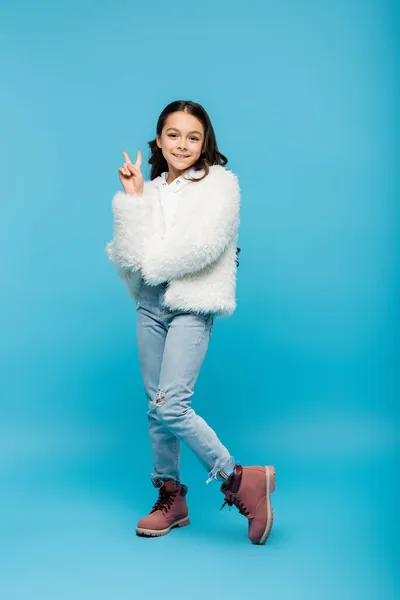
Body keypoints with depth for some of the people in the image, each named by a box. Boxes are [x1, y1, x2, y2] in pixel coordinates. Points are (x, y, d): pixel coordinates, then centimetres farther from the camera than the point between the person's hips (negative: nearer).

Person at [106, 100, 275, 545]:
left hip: (192, 306, -6)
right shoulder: (150, 190, 12)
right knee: (156, 407, 9)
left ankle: (240, 479, 1)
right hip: (151, 304, 6)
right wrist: (131, 199, -7)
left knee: (171, 406, -15)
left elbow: (204, 245, -16)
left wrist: (152, 263, -8)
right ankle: (170, 498, 24)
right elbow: (128, 254, 1)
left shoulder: (220, 183, -1)